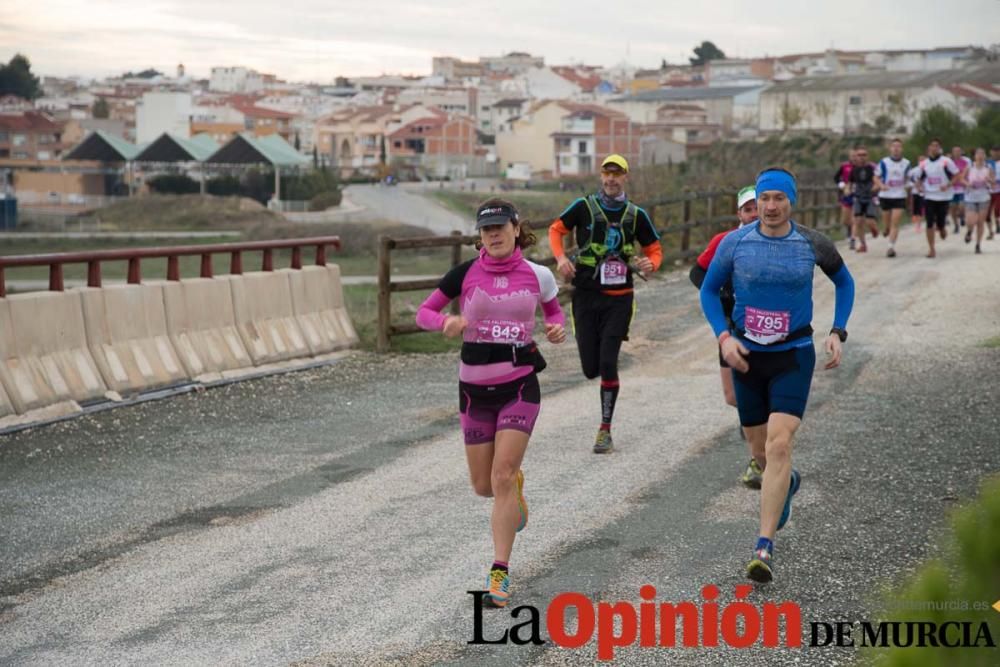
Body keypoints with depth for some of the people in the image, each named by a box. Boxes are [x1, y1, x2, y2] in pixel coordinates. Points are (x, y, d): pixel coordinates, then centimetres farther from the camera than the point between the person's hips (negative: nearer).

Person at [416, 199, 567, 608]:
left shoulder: (537, 275, -1)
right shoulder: (465, 274, -4)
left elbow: (554, 311, 17)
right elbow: (424, 312, 2)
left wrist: (559, 328, -5)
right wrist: (446, 322, -20)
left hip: (519, 385, -1)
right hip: (475, 388, 2)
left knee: (502, 478, -12)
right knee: (484, 486, 8)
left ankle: (500, 572, -3)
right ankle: (516, 484, 46)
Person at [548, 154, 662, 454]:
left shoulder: (636, 215, 4)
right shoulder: (584, 207, 0)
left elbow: (655, 249, 12)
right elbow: (556, 229, 10)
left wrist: (650, 264, -12)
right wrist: (561, 258, -8)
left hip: (619, 298, -1)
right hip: (586, 295, 1)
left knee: (607, 364, -11)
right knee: (591, 369, 0)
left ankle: (605, 431, -1)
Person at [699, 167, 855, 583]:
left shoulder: (812, 244, -5)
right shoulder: (734, 243, -5)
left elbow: (844, 282, 13)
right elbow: (708, 290, 7)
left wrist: (838, 333, 3)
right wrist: (723, 337, -8)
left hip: (793, 356, -2)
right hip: (747, 356, 2)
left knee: (779, 444, -18)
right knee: (760, 445, 14)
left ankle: (764, 548, -18)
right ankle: (787, 483, 53)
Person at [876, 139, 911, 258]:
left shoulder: (906, 163, 4)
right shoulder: (884, 162, -1)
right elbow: (876, 177, 2)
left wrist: (907, 185, 3)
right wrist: (881, 185, -16)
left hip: (900, 196, 0)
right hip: (885, 196, 0)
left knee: (895, 223, -11)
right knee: (887, 221, 8)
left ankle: (891, 247, -12)